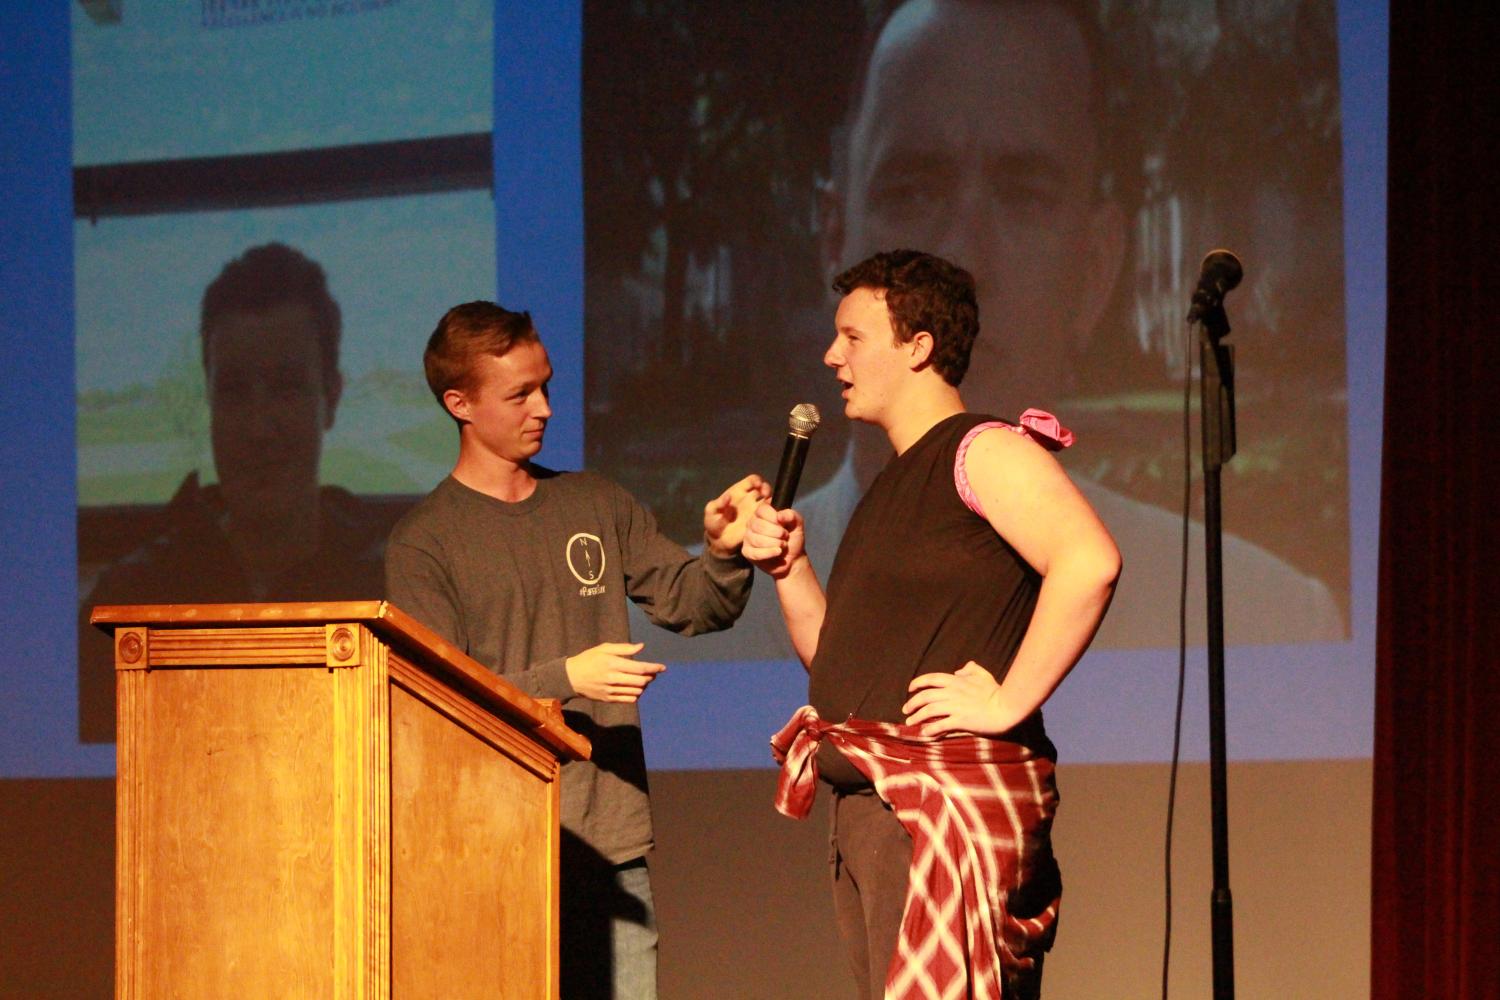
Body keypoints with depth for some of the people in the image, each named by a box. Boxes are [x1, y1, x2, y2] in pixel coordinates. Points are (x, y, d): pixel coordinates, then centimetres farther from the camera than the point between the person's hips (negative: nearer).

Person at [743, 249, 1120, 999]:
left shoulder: (982, 452, -6)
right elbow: (834, 659, 26)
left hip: (949, 796, -10)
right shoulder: (891, 488, 23)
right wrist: (788, 567, 10)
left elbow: (1089, 561, -23)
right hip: (871, 808, 10)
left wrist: (1008, 703, -21)